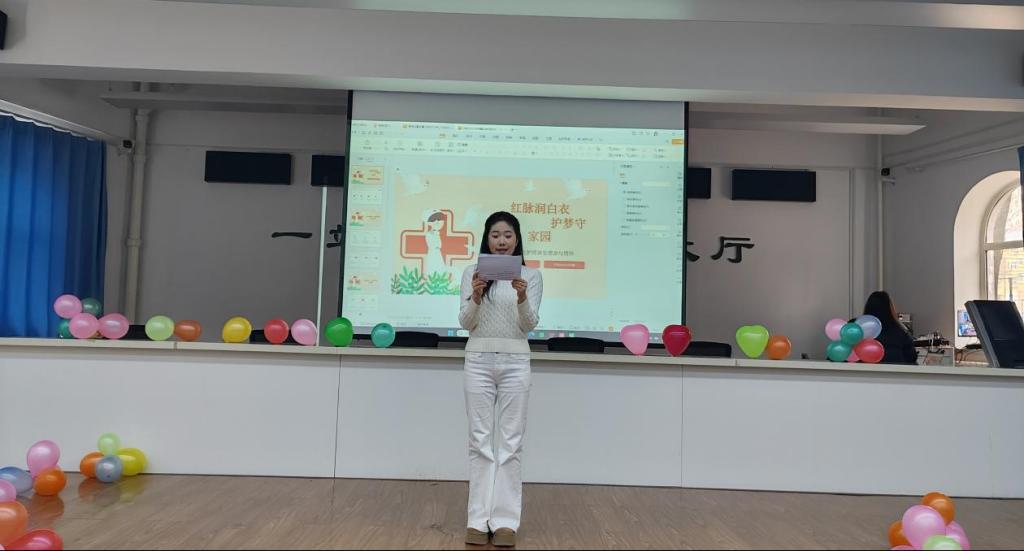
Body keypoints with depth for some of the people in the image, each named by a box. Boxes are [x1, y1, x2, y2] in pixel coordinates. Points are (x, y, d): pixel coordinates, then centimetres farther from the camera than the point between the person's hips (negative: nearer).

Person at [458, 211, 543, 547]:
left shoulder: (531, 275, 3)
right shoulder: (472, 272, 4)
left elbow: (529, 324, -5)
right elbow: (465, 323, -2)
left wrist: (522, 299, -25)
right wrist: (475, 297, -22)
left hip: (515, 362, 0)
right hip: (478, 361, 1)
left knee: (510, 443, 2)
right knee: (480, 442, 4)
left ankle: (505, 521, 9)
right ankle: (479, 520, 10)